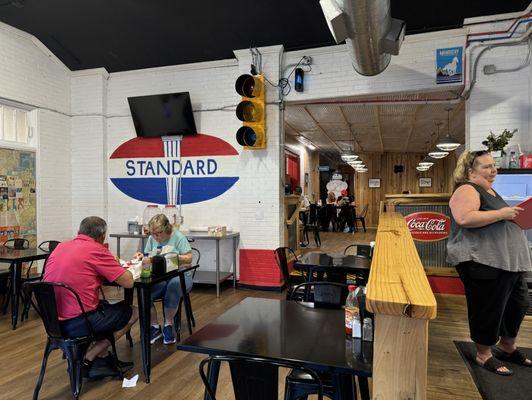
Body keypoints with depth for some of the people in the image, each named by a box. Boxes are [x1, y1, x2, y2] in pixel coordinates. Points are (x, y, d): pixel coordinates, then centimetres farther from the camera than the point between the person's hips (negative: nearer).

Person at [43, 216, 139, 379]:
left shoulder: (60, 247, 7)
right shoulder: (97, 250, -13)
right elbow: (128, 282, -12)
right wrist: (120, 268, 9)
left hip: (52, 322, 8)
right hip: (77, 324, -8)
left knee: (104, 306, 30)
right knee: (133, 312, 10)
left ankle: (103, 358, 24)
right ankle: (87, 360, 11)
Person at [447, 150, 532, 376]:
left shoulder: (490, 191, 19)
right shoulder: (467, 190, -12)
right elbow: (465, 218, -29)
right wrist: (501, 214, -23)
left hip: (509, 261, 10)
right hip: (483, 263, -10)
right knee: (488, 309, 1)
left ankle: (507, 347, 38)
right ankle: (484, 355, 19)